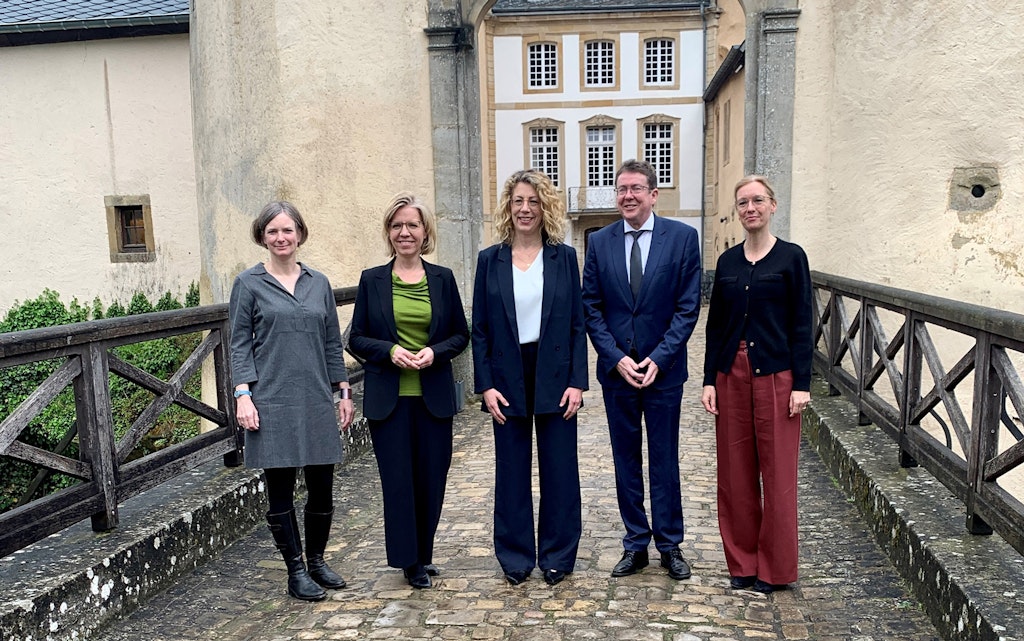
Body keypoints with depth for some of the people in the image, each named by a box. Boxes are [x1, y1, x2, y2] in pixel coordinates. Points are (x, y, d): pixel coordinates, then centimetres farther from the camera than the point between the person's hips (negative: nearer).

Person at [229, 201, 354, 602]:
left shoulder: (319, 284, 10)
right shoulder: (249, 284, 1)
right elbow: (239, 344, -1)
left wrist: (343, 392, 10)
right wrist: (243, 395, -11)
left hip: (316, 401, 3)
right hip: (272, 404, -3)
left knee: (322, 487, 8)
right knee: (280, 490, 4)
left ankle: (316, 561, 28)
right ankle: (296, 572, 18)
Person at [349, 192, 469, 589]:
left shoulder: (442, 279, 5)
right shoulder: (372, 280, 2)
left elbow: (461, 335, 8)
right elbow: (356, 339, 4)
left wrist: (435, 351, -12)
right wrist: (390, 350, -14)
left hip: (434, 396, 1)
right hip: (388, 398, -1)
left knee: (432, 478, 7)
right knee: (398, 480, 3)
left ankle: (423, 553, 27)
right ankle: (409, 560, 19)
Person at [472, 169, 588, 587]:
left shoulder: (564, 257, 2)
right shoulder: (490, 259, 2)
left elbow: (577, 324, 1)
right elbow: (479, 328, 2)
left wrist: (577, 381, -6)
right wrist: (485, 385, -5)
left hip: (555, 376, 0)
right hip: (507, 378, 1)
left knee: (559, 469, 6)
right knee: (512, 470, 9)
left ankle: (557, 555, 23)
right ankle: (515, 556, 24)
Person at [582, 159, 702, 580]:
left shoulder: (682, 237, -2)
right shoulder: (600, 242, 3)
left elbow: (688, 306, -5)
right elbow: (591, 308, 2)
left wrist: (658, 358, -12)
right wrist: (617, 357, -9)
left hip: (663, 368, -2)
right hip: (616, 369, 2)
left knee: (664, 461, 8)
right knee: (626, 461, 11)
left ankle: (670, 546, 22)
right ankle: (636, 545, 23)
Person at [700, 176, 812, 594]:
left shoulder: (791, 257, -1)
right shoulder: (727, 261, 9)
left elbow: (802, 324, -4)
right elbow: (715, 324, 10)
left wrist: (801, 383, -10)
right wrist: (709, 380, 3)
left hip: (775, 373, -4)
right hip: (732, 373, 4)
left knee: (777, 471, 2)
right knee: (735, 471, 8)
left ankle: (773, 567, 17)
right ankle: (742, 562, 22)